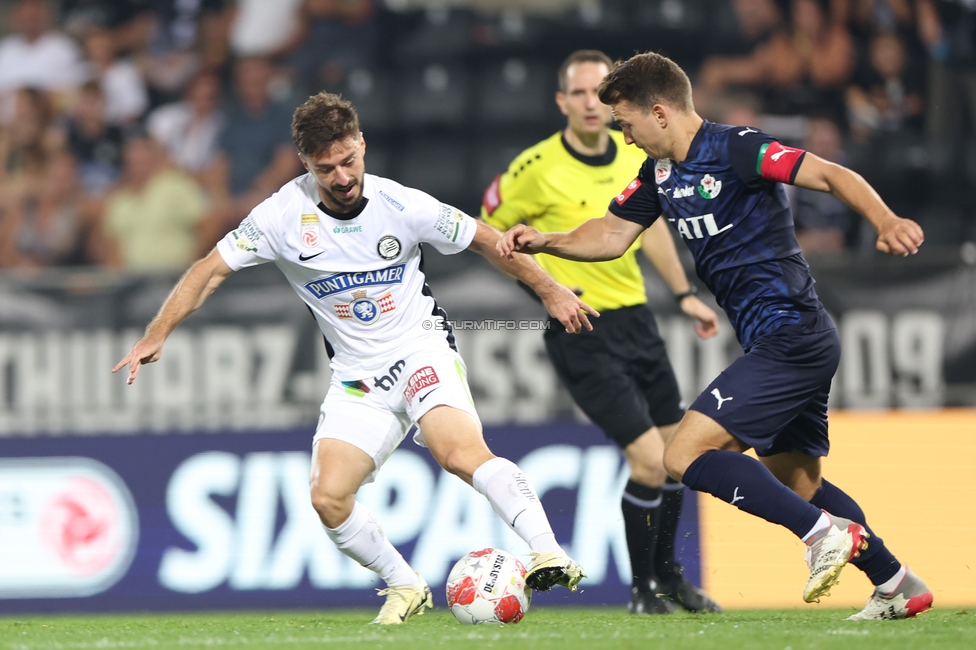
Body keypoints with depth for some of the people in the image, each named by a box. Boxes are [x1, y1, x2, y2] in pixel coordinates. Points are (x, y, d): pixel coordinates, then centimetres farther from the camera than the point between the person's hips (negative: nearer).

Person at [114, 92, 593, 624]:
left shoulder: (403, 206, -11)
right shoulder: (283, 215, -9)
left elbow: (485, 240, 4)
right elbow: (211, 270, 1)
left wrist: (550, 291, 11)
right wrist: (155, 336, -4)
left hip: (420, 348, -3)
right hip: (357, 376, 3)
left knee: (460, 451, -32)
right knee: (328, 498, -13)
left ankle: (547, 552, -37)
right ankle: (405, 587, 9)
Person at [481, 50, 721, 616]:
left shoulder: (634, 154, 2)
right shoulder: (539, 167, -16)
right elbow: (489, 229, -3)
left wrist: (685, 294, 18)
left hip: (636, 318, 7)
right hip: (580, 331, -7)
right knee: (649, 460, -13)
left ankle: (667, 573, 35)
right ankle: (643, 589, 7)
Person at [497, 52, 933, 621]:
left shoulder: (734, 149, -15)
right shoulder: (661, 171, 12)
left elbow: (832, 175, -22)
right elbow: (612, 235, 19)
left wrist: (885, 221, -39)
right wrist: (544, 242, 3)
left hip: (791, 336, -10)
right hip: (802, 341, 10)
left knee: (686, 455, -15)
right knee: (794, 482, 19)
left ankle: (826, 532, -15)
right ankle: (898, 585, 26)